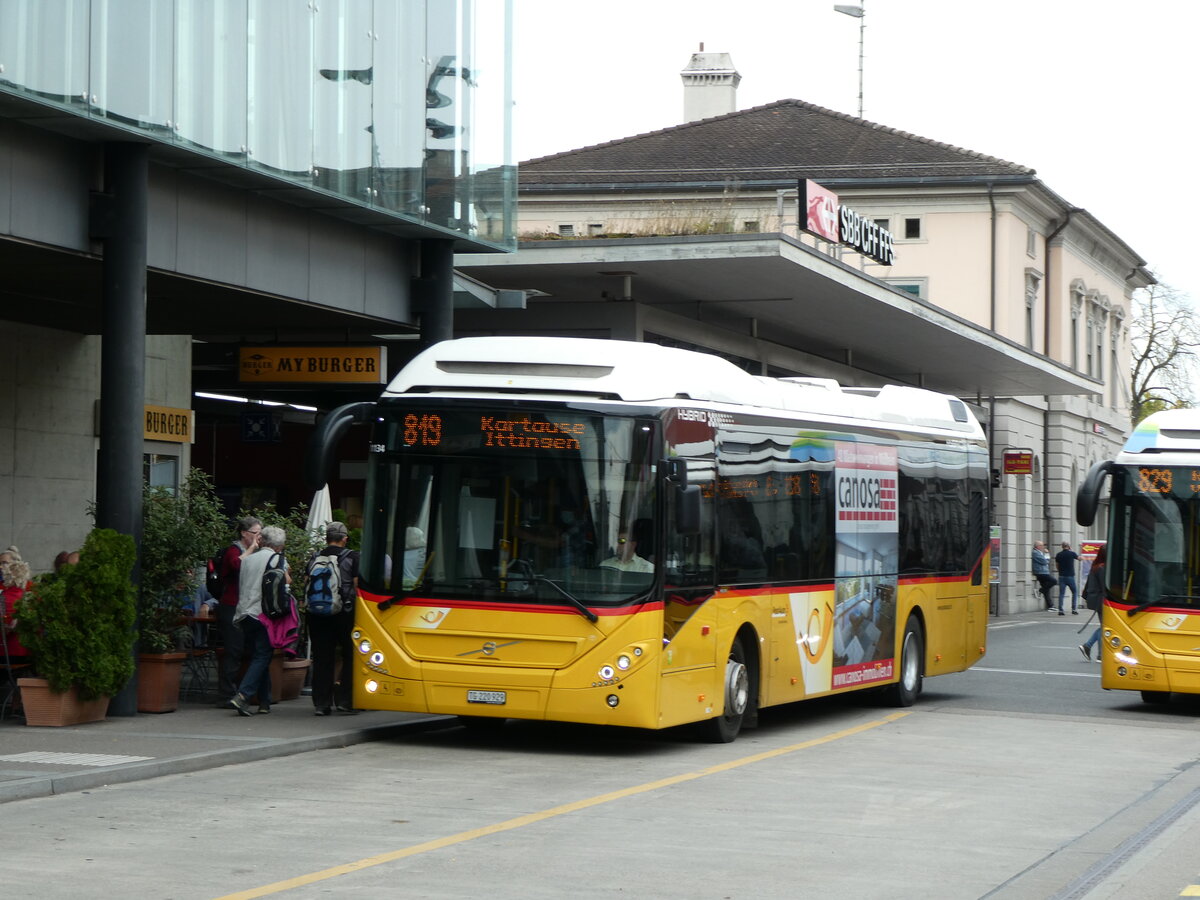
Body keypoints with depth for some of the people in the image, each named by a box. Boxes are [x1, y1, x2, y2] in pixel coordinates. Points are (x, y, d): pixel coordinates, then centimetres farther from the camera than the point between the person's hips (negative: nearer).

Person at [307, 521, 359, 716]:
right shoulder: (352, 558, -4)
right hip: (344, 613, -3)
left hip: (318, 615, 3)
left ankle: (321, 703, 5)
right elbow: (357, 586, -7)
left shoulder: (314, 559, 7)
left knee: (322, 658, 6)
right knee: (350, 656, 7)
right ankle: (345, 701, 3)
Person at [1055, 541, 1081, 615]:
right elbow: (1079, 558, 13)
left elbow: (1057, 565, 9)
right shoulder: (1072, 553, -5)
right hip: (1070, 576, -2)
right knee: (1074, 592, 11)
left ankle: (1060, 610, -3)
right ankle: (1074, 609, 5)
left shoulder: (1058, 555, 2)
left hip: (1061, 576, 2)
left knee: (1061, 593, 4)